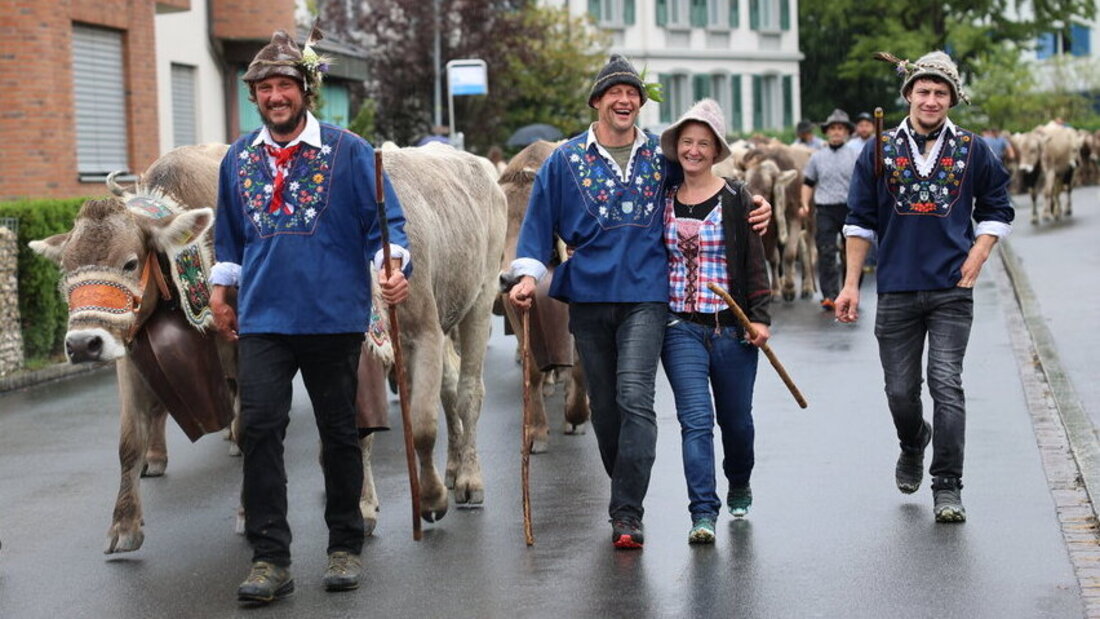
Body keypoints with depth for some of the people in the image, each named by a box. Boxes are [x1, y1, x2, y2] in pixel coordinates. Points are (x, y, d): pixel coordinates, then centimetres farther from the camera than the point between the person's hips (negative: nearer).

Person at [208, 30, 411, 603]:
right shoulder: (238, 158, 10)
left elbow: (386, 220, -3)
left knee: (339, 432, 9)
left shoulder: (348, 151, -2)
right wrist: (221, 288, 18)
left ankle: (345, 547, 23)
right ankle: (269, 558, -5)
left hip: (334, 317, -2)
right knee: (259, 427, -10)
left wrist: (393, 264, -21)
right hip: (263, 319, 2)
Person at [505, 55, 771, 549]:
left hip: (646, 295, -1)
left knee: (635, 397, -15)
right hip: (588, 295, 2)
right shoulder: (566, 159, 6)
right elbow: (539, 221, 6)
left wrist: (752, 208, 5)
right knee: (603, 403, 9)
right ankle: (626, 490, 30)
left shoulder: (663, 156, 8)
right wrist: (528, 273, -7)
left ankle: (627, 514, -14)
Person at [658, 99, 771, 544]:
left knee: (736, 420, 12)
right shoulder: (663, 199, 6)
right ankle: (703, 513, -11)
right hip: (681, 328, 1)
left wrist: (760, 317, -8)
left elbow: (755, 263, 0)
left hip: (731, 327, 0)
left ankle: (739, 486, 40)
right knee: (696, 419, -12)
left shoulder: (736, 200, 0)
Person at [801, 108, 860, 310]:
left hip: (851, 209, 0)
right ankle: (829, 296, -9)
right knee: (826, 253, -8)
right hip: (825, 210, 1)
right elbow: (808, 183, 15)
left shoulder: (856, 157, 5)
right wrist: (805, 204, 2)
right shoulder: (817, 157, 10)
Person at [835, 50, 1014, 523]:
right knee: (900, 391, 7)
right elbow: (860, 220, 9)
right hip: (896, 290, 1)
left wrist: (977, 257, 1)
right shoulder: (880, 151, 4)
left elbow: (997, 208, 16)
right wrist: (851, 285, 5)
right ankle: (914, 446, 40)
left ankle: (948, 488, -3)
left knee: (946, 386, -10)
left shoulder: (972, 150, 4)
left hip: (951, 291, -1)